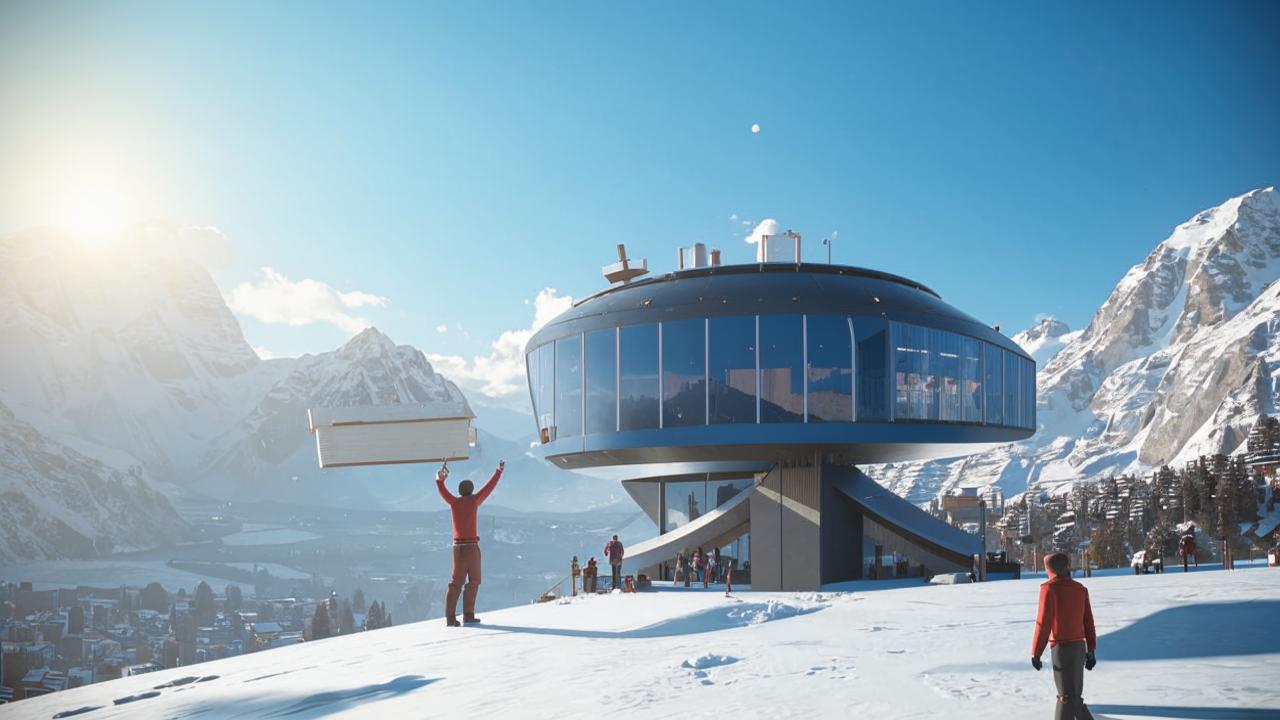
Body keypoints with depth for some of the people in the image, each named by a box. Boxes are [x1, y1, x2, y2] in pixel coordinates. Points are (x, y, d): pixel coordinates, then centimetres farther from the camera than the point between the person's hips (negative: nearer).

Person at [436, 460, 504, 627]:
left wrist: (440, 477, 24)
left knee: (456, 582, 6)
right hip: (471, 546, -4)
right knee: (474, 581, 6)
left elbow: (441, 489, 13)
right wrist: (499, 471, 16)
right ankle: (468, 615, 1)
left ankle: (450, 617, 0)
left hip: (458, 547, 4)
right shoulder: (473, 500, -3)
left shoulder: (454, 502, 3)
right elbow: (489, 487, 6)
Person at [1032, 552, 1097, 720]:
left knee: (1066, 695, -3)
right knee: (1075, 695, 17)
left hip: (1062, 647, -6)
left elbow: (1044, 622, -13)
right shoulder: (1080, 588, 10)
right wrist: (1091, 650, 16)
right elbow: (1088, 621, 11)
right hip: (1080, 646, 6)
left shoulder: (1049, 588, -10)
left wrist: (1036, 653, -9)